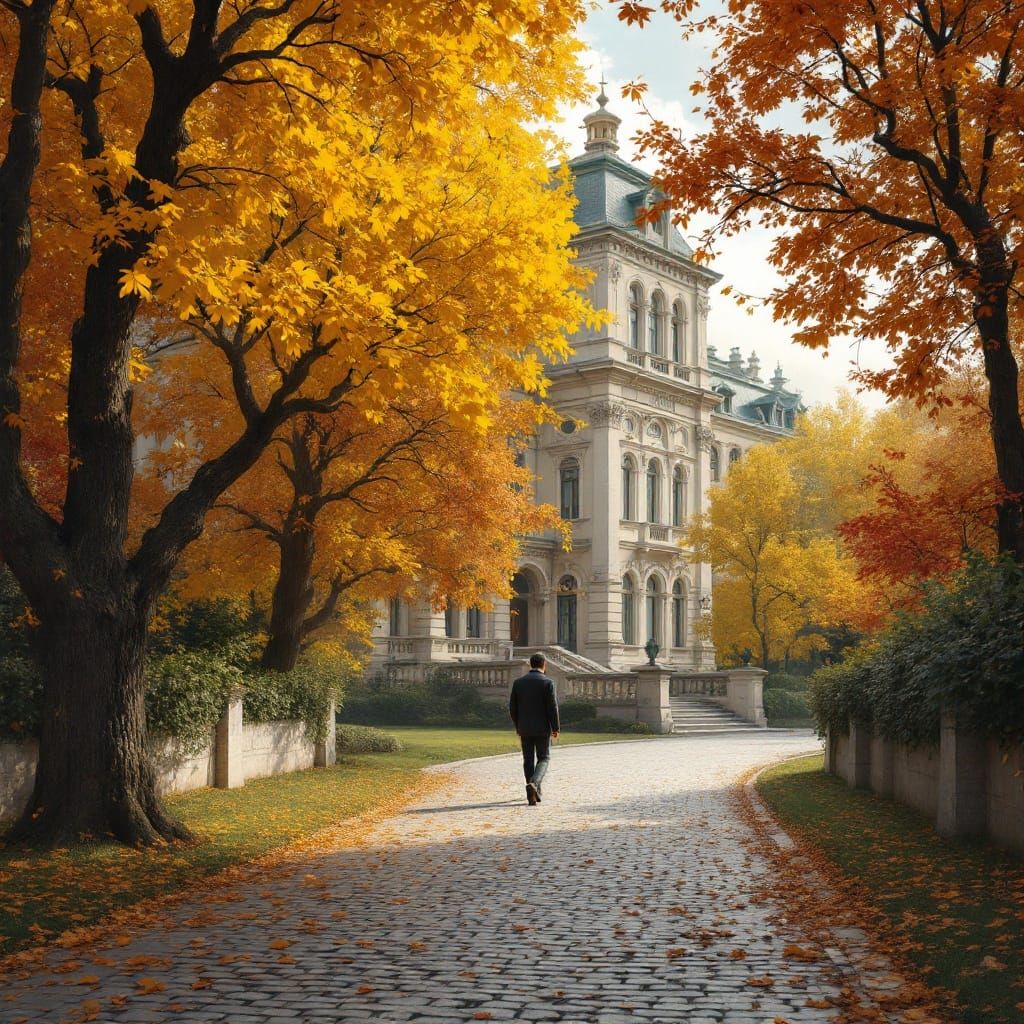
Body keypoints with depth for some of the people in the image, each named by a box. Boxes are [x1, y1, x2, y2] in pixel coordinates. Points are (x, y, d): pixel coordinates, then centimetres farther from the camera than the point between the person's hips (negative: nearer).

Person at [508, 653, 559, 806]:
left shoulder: (518, 682, 1)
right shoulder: (547, 683, -10)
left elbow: (512, 707, 4)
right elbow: (552, 707, -12)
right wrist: (555, 728, -3)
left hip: (525, 729, 3)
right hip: (542, 728, -3)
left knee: (528, 760, 11)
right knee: (543, 759, 8)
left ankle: (534, 794, 12)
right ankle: (534, 783, -18)